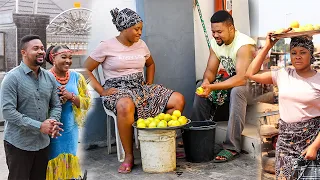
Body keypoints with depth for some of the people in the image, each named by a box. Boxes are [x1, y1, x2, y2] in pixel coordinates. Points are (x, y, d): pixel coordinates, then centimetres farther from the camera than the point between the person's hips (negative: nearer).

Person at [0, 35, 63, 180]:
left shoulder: (49, 77, 5)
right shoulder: (12, 78, -12)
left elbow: (56, 105, 10)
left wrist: (53, 122, -12)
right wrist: (39, 126, -22)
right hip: (18, 144, -5)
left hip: (43, 143, 5)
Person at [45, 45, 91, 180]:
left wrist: (71, 96, -15)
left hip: (70, 129, 3)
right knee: (52, 160, 6)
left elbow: (87, 103, 1)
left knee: (68, 160, 14)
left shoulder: (77, 77, 0)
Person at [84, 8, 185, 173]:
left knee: (178, 100, -14)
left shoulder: (141, 45, 9)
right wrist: (102, 91, -10)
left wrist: (149, 85, 12)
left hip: (141, 88, 6)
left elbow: (150, 64, 28)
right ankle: (129, 156, -23)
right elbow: (85, 70, -2)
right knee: (125, 106, -44)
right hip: (117, 90, -5)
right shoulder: (107, 46, -5)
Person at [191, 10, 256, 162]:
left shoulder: (244, 45, -27)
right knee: (201, 86, -4)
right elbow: (210, 70, 0)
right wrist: (207, 81, -25)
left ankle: (232, 147, -29)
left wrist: (212, 87, -42)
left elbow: (242, 79, -36)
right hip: (232, 80, 8)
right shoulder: (216, 43, -3)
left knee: (236, 91, -38)